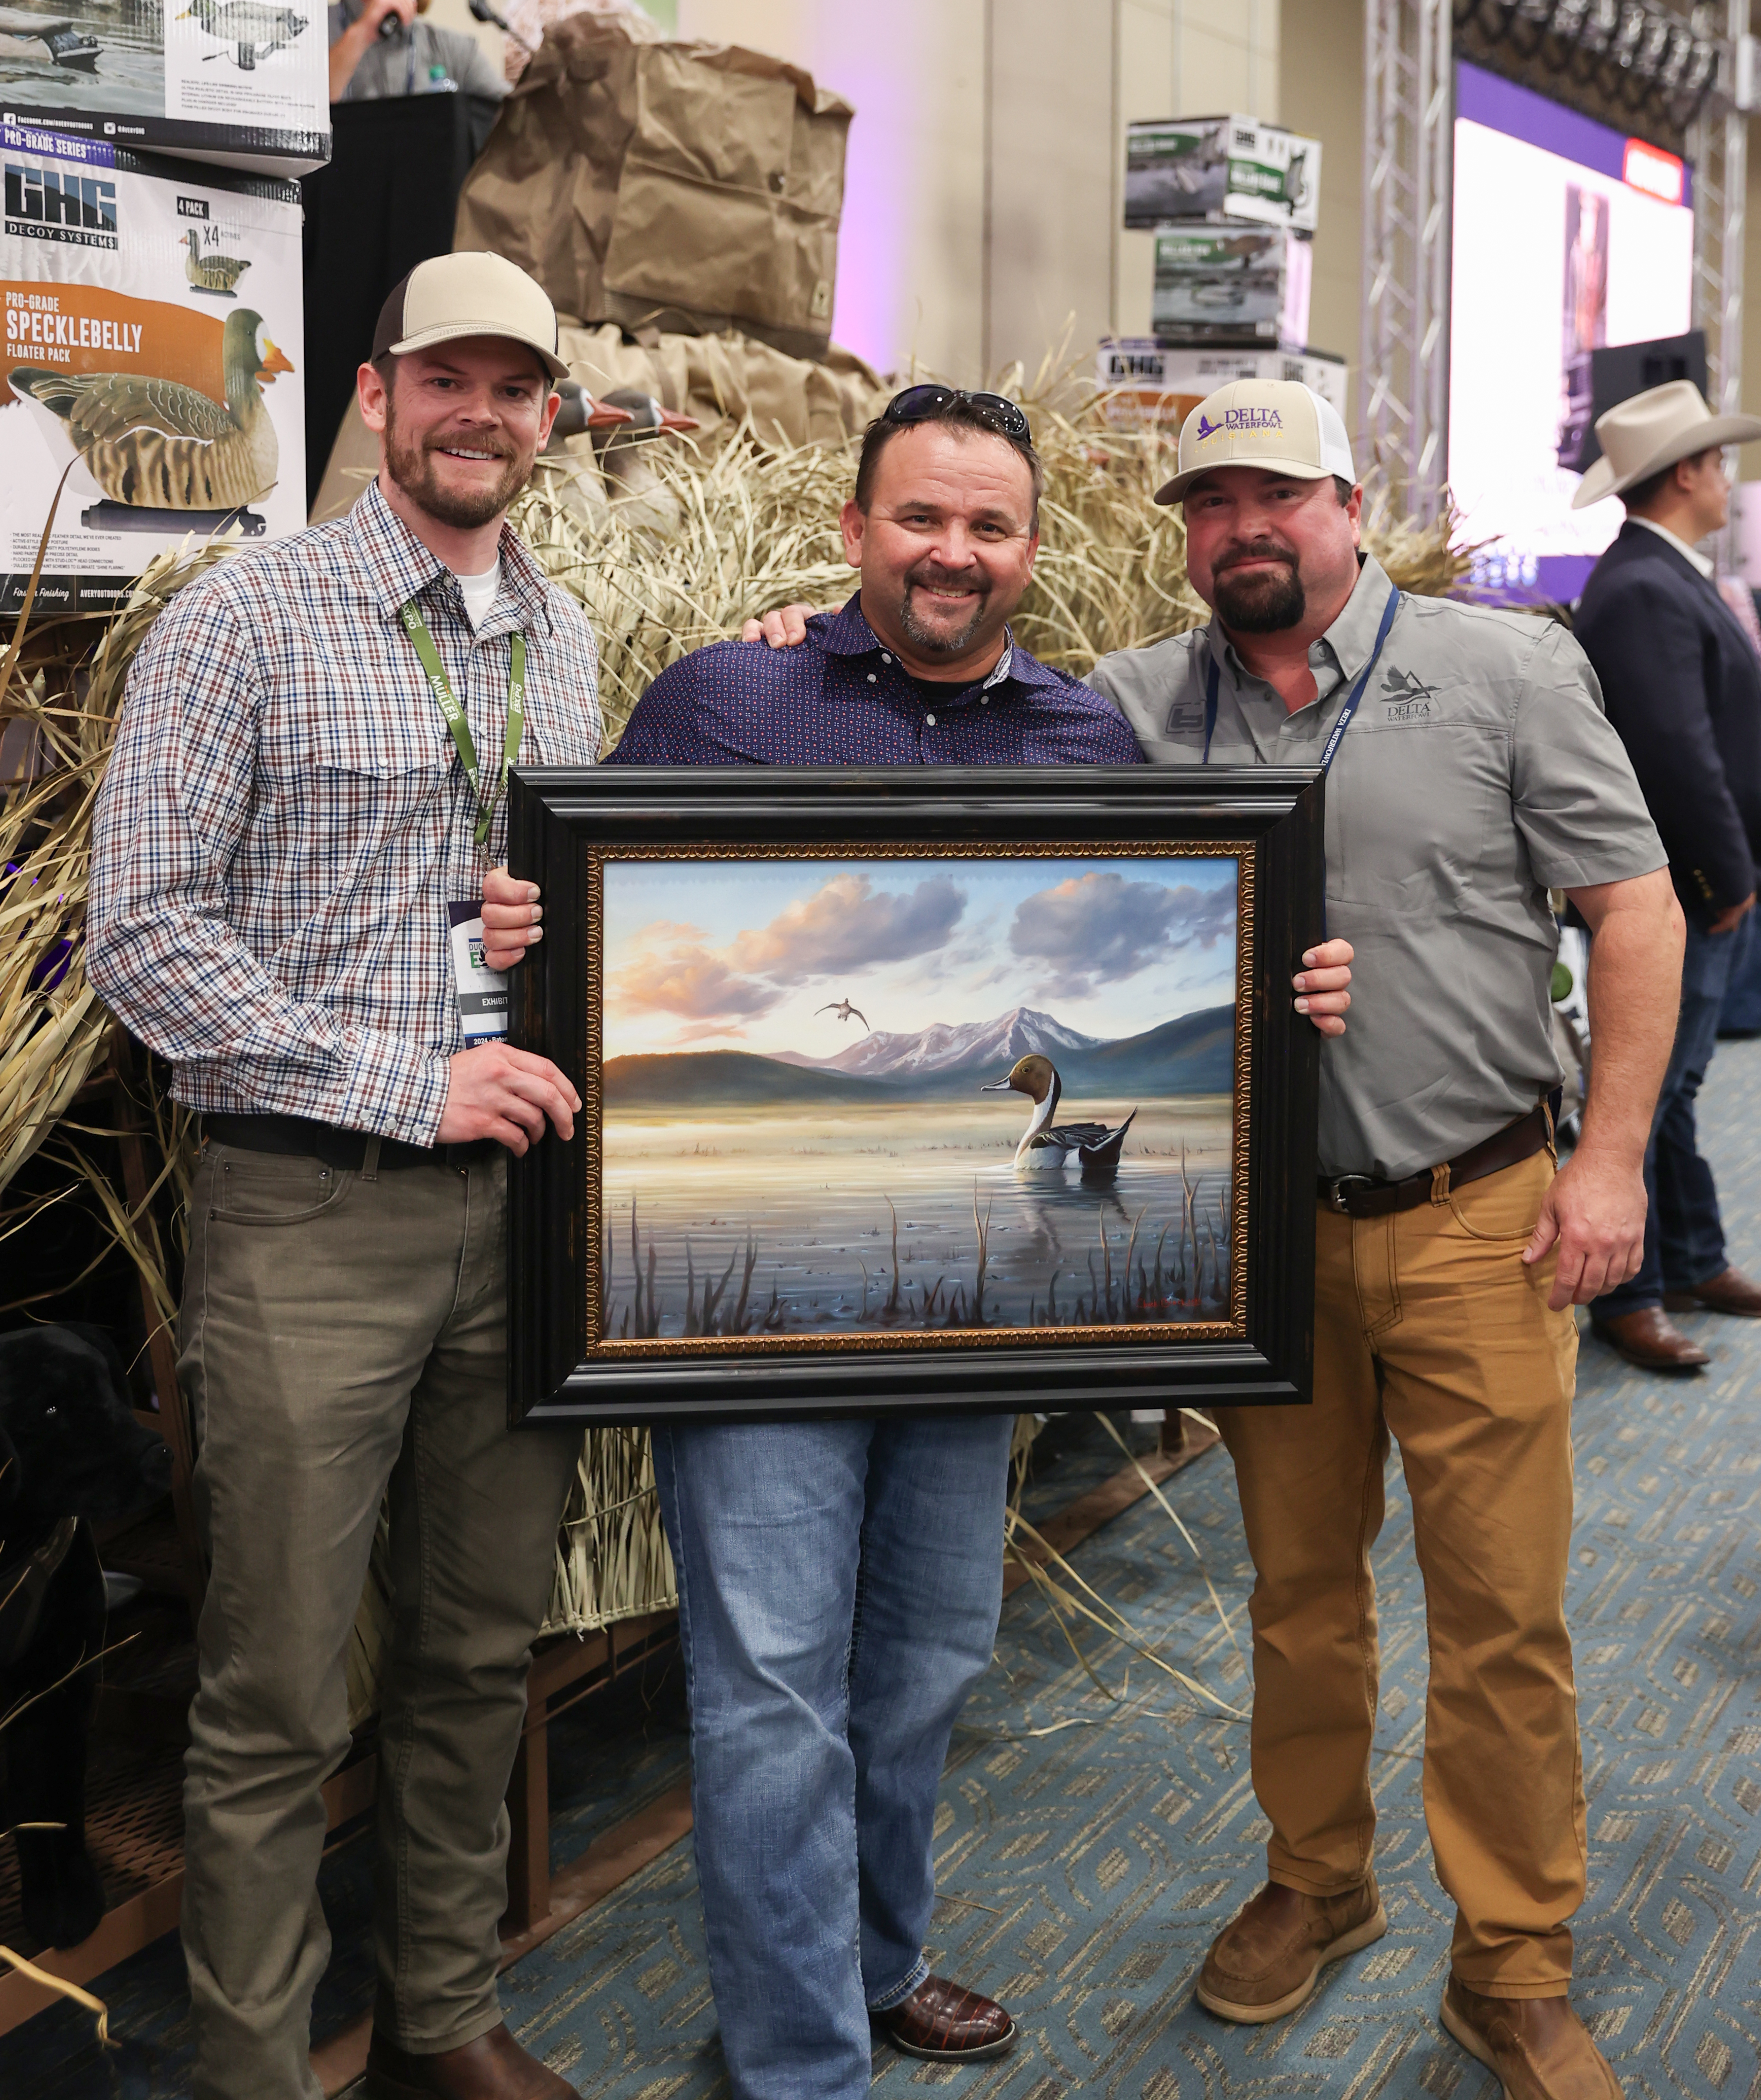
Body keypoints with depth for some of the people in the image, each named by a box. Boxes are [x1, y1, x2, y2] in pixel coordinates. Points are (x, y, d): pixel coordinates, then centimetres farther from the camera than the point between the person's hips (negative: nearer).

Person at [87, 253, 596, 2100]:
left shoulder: (565, 640, 13)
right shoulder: (245, 620, -5)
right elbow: (143, 935, -11)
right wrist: (411, 1083, -16)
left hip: (522, 1196, 6)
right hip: (309, 1212, -5)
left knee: (480, 1655, 17)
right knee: (279, 1701, 3)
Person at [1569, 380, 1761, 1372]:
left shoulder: (1674, 580, 15)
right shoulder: (1643, 592, -20)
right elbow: (1678, 751, -25)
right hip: (1678, 895, -11)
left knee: (1672, 1090, 18)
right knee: (1642, 1094, -1)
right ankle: (1627, 1297, 9)